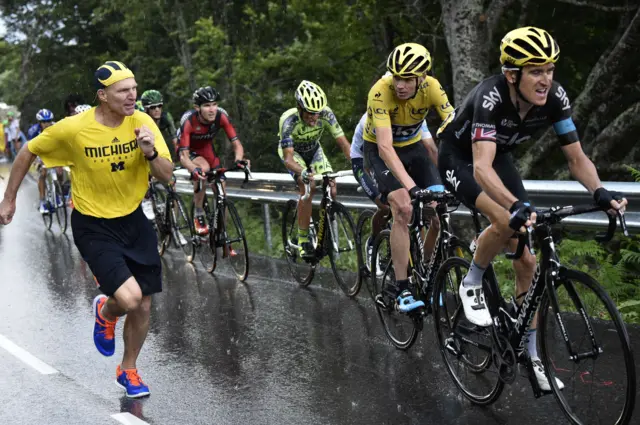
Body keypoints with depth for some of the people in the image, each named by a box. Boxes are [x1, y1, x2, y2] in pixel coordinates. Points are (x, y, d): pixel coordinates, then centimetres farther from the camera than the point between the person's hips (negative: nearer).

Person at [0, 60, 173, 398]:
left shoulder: (141, 122, -11)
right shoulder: (73, 129, -20)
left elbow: (166, 175, -8)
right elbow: (28, 153, -3)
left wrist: (150, 153, -29)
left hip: (133, 220, 4)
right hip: (93, 227, -4)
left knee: (143, 306, 9)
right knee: (129, 298, -21)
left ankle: (128, 370, 35)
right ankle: (105, 312, 19)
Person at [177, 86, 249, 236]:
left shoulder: (221, 116, -27)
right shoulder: (188, 121, -35)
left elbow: (236, 144, -25)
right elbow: (184, 156, -37)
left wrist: (239, 159, -47)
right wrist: (194, 169, -58)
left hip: (206, 148, 4)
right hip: (189, 150, -4)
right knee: (204, 168, -36)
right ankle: (198, 214, -18)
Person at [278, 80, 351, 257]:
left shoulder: (326, 114, -30)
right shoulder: (289, 120, -37)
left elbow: (344, 143, -27)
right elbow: (288, 159, -41)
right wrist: (303, 172, -61)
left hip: (313, 150, 3)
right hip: (292, 151, -3)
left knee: (331, 188, -17)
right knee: (308, 185, -29)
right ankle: (303, 239, -19)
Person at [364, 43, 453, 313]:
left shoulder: (432, 88, -24)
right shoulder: (381, 92, -33)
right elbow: (386, 147, -41)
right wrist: (411, 186, -52)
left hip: (413, 146, 4)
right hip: (380, 150, -4)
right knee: (404, 209, -25)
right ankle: (401, 289, -17)